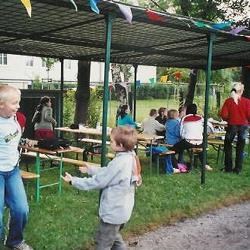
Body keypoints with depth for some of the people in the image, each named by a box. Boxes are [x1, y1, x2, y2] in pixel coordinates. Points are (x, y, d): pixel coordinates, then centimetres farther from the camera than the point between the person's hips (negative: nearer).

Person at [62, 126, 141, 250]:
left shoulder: (119, 163, -29)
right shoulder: (130, 157, -3)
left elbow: (98, 181, -21)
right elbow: (107, 172, 12)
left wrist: (73, 181, -12)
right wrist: (91, 169, 18)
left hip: (113, 212, -9)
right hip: (122, 210, 9)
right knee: (114, 238, 28)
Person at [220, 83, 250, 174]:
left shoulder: (228, 101, -8)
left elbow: (223, 115, -10)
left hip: (232, 125, -1)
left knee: (227, 146, 15)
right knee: (240, 148, 11)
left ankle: (228, 168, 14)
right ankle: (237, 169, 14)